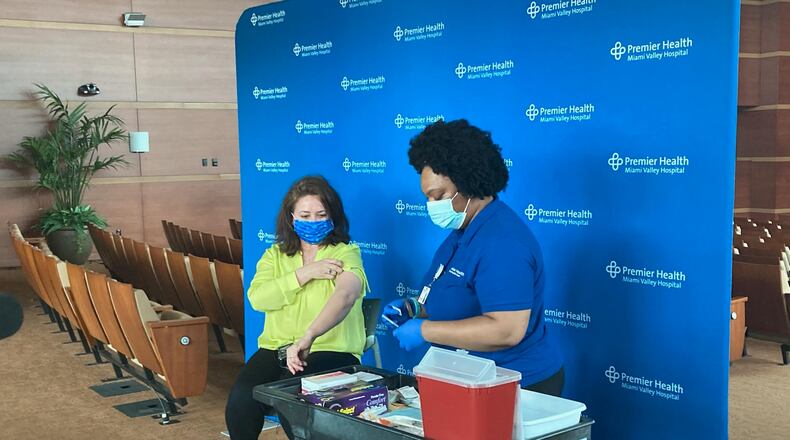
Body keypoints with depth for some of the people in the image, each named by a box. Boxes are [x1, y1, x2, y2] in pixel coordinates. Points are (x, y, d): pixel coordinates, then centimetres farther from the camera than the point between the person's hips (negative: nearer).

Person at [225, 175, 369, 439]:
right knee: (240, 400, -24)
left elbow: (345, 296, -24)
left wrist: (308, 338, -40)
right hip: (276, 348, 4)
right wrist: (304, 274, -13)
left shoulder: (345, 254, -1)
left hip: (331, 350, -4)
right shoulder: (275, 254, 14)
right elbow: (257, 298, -3)